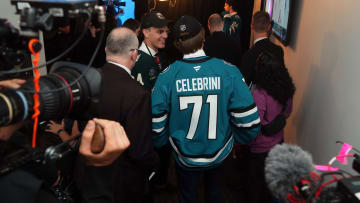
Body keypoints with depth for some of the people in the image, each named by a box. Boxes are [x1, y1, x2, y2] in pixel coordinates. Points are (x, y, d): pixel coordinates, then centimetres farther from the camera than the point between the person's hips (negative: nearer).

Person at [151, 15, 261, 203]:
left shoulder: (167, 76, -21)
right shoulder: (228, 71, -21)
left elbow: (156, 124, -15)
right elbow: (249, 121, -18)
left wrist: (162, 143, 6)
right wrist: (235, 139, 3)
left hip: (184, 156, 0)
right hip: (219, 154, 1)